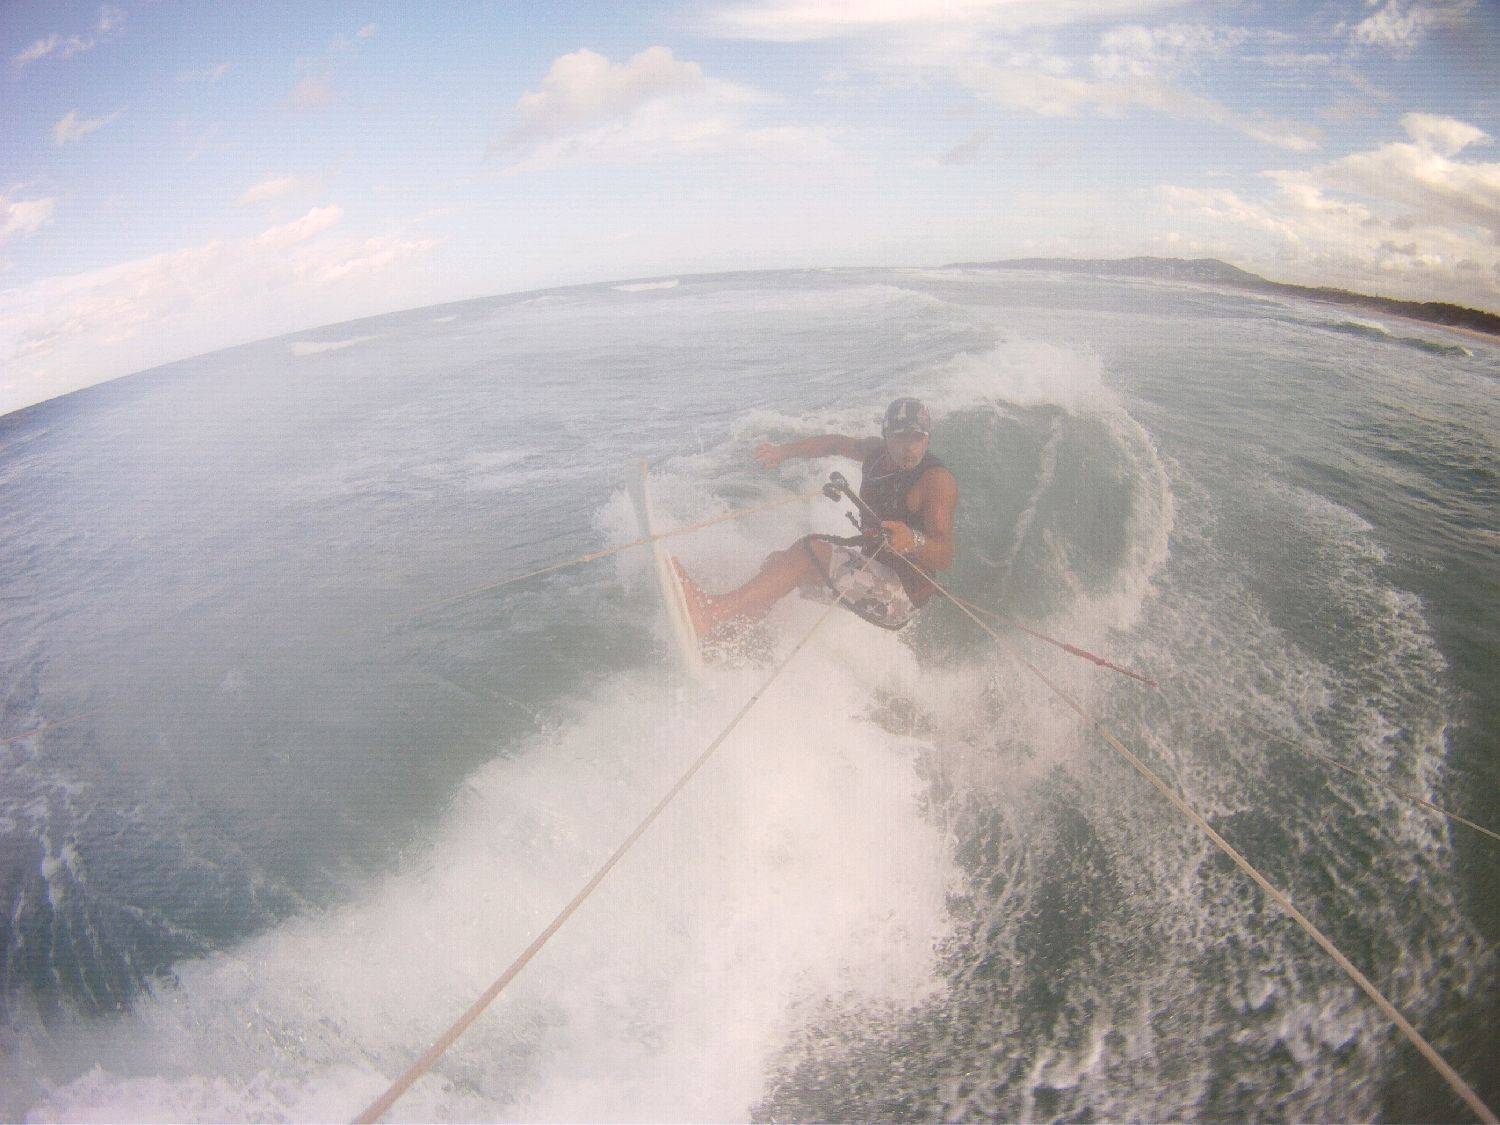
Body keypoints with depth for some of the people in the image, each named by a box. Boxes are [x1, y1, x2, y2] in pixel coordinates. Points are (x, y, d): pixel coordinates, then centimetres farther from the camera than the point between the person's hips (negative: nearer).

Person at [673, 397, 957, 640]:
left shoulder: (937, 480, -18)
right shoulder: (877, 452, 4)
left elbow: (945, 557, -29)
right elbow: (835, 443, 26)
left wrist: (913, 541, -50)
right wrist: (784, 452, 27)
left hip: (902, 593, -9)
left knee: (810, 551, -26)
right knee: (778, 562, 8)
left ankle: (716, 614, -31)